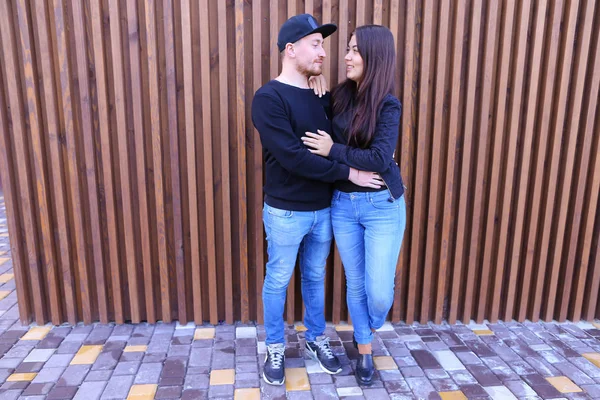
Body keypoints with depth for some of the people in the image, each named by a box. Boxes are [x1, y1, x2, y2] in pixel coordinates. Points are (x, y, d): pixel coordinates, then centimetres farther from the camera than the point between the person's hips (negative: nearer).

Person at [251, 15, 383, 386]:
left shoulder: (321, 98, 6)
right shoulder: (269, 97, -15)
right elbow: (293, 157, -24)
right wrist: (348, 172, -19)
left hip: (323, 209, 6)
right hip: (285, 213, -5)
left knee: (316, 277, 19)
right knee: (277, 281, 12)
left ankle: (316, 338, 40)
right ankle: (275, 348, 32)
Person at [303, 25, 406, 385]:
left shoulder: (387, 104, -11)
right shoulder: (341, 95, 4)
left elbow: (380, 158, -21)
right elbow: (328, 139, 6)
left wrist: (333, 150, -15)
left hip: (382, 206, -4)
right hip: (343, 204, 4)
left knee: (379, 290, 0)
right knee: (355, 282, 13)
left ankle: (368, 330, 36)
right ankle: (364, 350, 35)